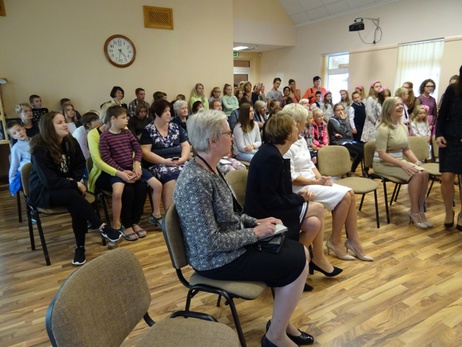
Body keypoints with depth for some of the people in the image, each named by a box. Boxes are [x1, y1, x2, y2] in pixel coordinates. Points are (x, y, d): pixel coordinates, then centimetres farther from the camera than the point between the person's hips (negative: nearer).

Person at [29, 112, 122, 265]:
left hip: (66, 186, 5)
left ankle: (80, 247, -21)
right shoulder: (40, 149, -20)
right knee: (73, 195, -35)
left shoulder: (70, 142, -3)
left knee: (75, 203, -29)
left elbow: (80, 165, 9)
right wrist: (75, 185, -22)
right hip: (43, 191, -4)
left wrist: (73, 180, -9)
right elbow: (50, 181, -24)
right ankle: (102, 228, -28)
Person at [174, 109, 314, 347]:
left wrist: (256, 222, 1)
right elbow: (210, 243, -27)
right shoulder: (195, 181, -28)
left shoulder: (210, 169, 2)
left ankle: (281, 320, 24)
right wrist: (255, 233, -18)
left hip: (231, 244, 9)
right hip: (217, 260, -9)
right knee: (297, 265, -6)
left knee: (300, 252, 9)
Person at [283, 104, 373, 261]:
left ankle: (353, 240, 2)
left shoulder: (301, 140, 12)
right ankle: (335, 241, -2)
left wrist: (320, 177, -3)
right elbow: (291, 177, -21)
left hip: (313, 181, 9)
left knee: (350, 193, -6)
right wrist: (316, 182, -15)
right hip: (299, 187, -9)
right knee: (344, 196, -17)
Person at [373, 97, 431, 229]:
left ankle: (420, 209, -6)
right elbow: (382, 154, -21)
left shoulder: (403, 127, 9)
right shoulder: (383, 128, -16)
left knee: (424, 173, -17)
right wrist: (403, 164, -25)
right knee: (416, 174, -25)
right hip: (382, 164, -7)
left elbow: (406, 150, 14)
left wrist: (416, 162, -4)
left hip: (398, 161, 7)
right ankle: (414, 212, -12)